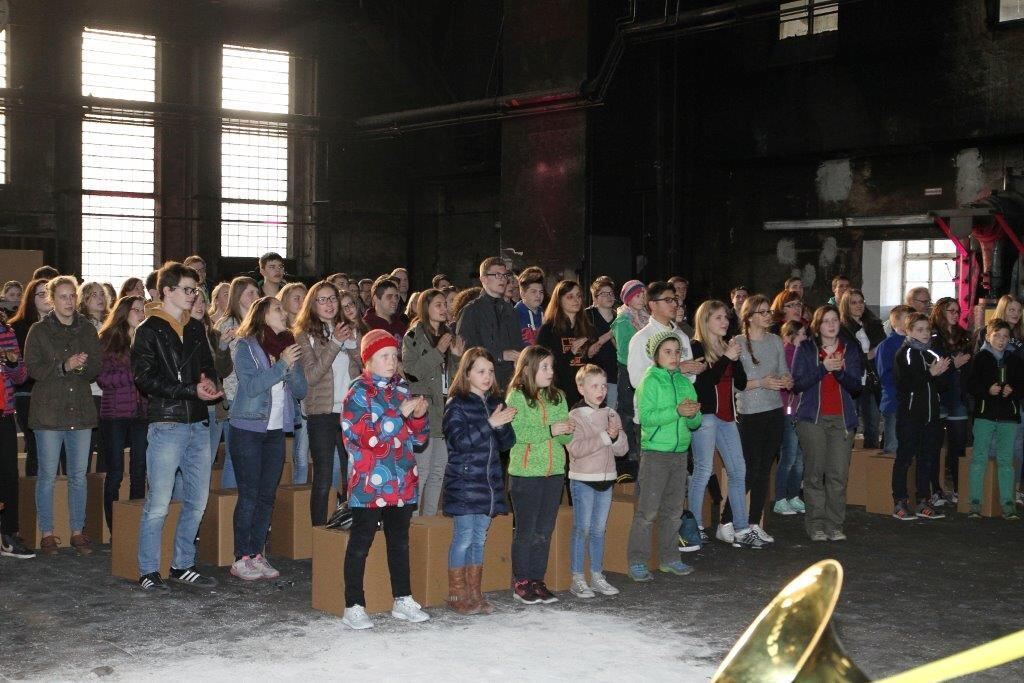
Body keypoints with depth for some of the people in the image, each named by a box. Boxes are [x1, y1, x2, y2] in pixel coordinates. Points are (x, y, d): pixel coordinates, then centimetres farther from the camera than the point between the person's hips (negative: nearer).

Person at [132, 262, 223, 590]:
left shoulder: (196, 328, 16)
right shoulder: (149, 330, -4)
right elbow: (145, 378, -12)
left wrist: (209, 381, -2)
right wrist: (192, 390, -18)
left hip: (198, 424, 7)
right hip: (167, 424, -7)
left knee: (197, 501, 11)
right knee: (158, 504, -4)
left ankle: (182, 565, 22)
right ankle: (149, 571, 6)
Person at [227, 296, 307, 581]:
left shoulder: (287, 346, 9)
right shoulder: (245, 347, -6)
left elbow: (301, 391, 6)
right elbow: (251, 386, -19)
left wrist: (293, 367, -11)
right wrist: (282, 365, -20)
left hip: (276, 430, 5)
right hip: (248, 429, -5)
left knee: (267, 495, 7)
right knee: (249, 495, -5)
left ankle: (257, 554, 14)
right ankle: (241, 559, 0)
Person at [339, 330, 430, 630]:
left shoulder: (402, 389, 11)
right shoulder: (358, 393, -6)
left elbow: (419, 437, 13)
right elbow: (367, 436, -19)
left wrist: (419, 415, -7)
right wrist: (400, 413, -20)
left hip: (402, 483, 6)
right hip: (369, 484, -6)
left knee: (400, 542, 15)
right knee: (360, 544, 0)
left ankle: (403, 600, 25)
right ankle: (353, 607, 5)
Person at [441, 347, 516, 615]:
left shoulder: (495, 403, 11)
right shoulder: (457, 404, -7)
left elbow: (507, 443, 9)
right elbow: (461, 441, -18)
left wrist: (504, 425, -12)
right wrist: (490, 423, -24)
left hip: (489, 482, 6)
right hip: (464, 481, -6)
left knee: (480, 538, 11)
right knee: (464, 537, -4)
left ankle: (475, 593, 18)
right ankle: (456, 595, 6)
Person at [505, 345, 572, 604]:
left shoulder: (558, 396, 10)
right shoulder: (517, 396, -6)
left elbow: (564, 438, 9)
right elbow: (517, 433, -18)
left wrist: (568, 431, -13)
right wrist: (550, 430, -22)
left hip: (554, 472, 5)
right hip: (525, 473, -5)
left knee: (545, 531, 9)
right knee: (526, 530, 2)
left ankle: (537, 580, 18)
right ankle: (521, 583, 11)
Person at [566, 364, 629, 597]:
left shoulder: (611, 414, 10)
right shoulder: (576, 415, -7)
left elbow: (623, 449, 7)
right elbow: (575, 449, -20)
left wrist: (616, 436, -14)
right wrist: (605, 436, -20)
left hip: (606, 479, 5)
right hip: (583, 481, -5)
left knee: (599, 530, 11)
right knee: (582, 529, -3)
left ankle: (597, 577, 18)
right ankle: (577, 580, 2)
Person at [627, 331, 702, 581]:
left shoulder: (685, 383, 9)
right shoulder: (649, 382, -7)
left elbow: (695, 422, 8)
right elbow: (646, 417, -19)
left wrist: (692, 415, -14)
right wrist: (677, 411, -24)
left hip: (680, 453, 6)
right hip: (654, 453, -6)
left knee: (673, 510, 12)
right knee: (647, 511, -5)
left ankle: (669, 558, 23)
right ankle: (637, 562, 1)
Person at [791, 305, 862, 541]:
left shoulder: (850, 349, 11)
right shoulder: (806, 348, 5)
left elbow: (856, 387, 5)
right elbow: (797, 384, -4)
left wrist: (840, 371, -14)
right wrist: (823, 368, -14)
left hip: (842, 418, 2)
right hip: (812, 418, -1)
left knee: (839, 474, -6)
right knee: (814, 472, -4)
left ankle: (835, 524, 1)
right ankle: (816, 524, 3)